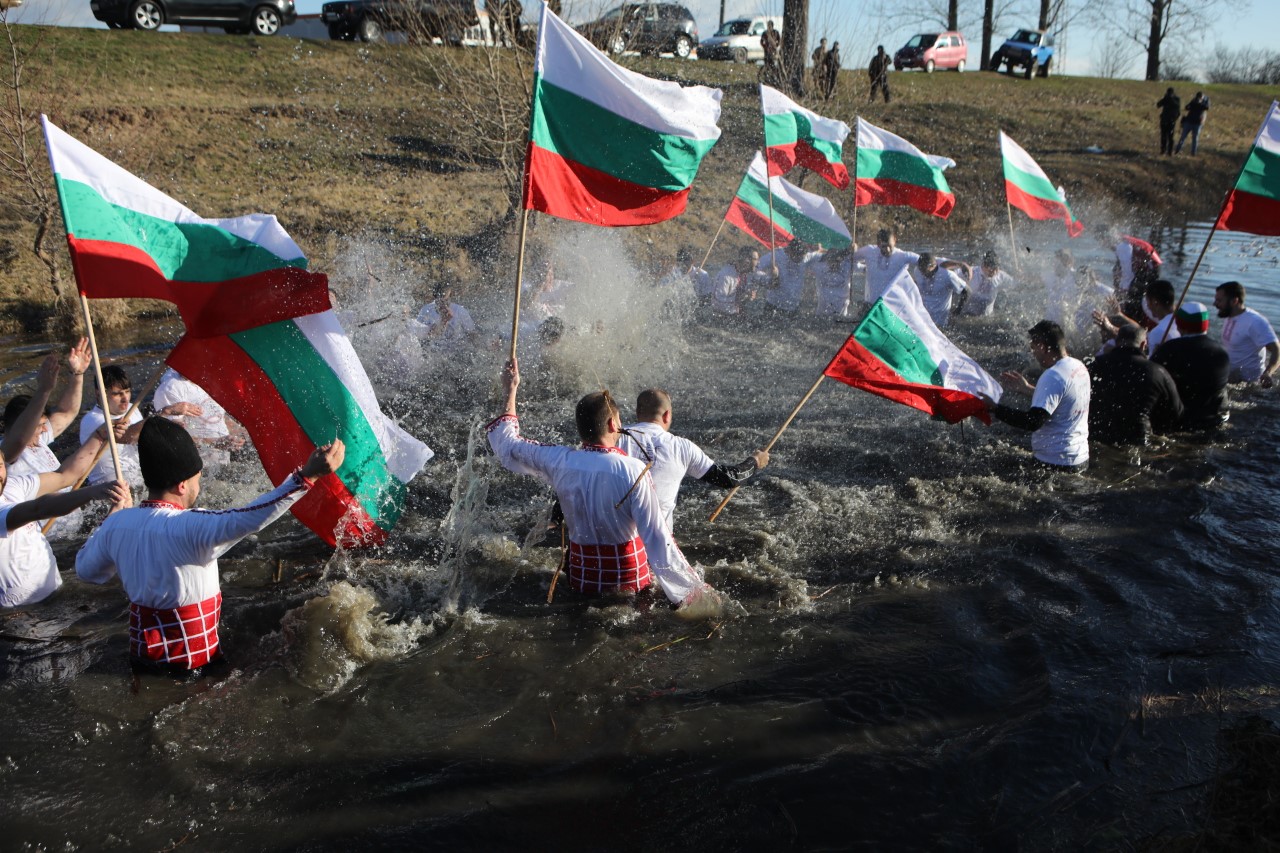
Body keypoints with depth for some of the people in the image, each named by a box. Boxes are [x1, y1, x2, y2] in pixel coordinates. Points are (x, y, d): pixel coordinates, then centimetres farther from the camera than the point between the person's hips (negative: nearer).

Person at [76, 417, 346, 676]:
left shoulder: (115, 524, -5)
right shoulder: (192, 527, -25)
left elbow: (86, 570, 12)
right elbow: (252, 517, -37)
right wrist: (307, 475, -43)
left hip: (141, 649, 7)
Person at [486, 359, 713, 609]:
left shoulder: (558, 462, -6)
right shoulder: (634, 471, -17)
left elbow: (507, 445, 11)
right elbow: (657, 537, -18)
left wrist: (511, 391, 22)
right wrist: (693, 588, -10)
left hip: (581, 579, 4)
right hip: (631, 579, -4)